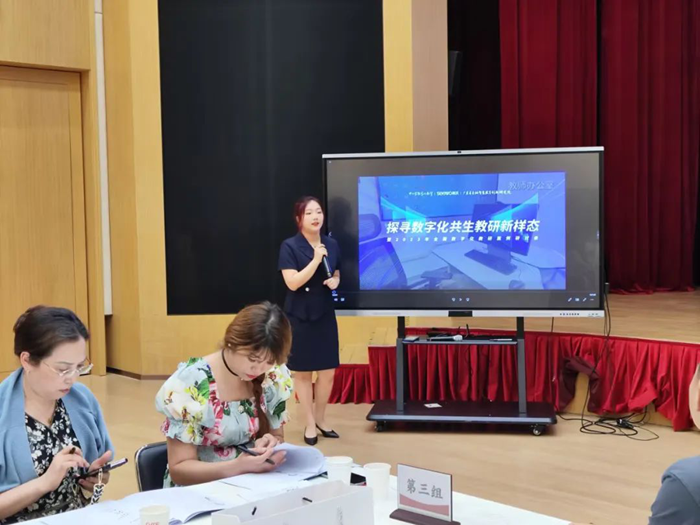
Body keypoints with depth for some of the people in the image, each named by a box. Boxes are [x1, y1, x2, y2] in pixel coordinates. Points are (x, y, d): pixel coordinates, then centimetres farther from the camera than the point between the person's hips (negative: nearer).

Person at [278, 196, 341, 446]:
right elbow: (293, 283, -18)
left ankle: (320, 419, 26)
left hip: (325, 314, 4)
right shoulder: (290, 246, -11)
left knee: (328, 371, 6)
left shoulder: (331, 244, 4)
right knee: (302, 372, 5)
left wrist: (335, 281, -5)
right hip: (299, 317, -4)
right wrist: (316, 260, -25)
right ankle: (309, 423, 18)